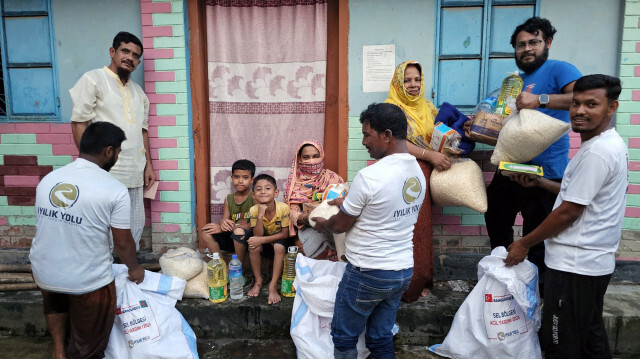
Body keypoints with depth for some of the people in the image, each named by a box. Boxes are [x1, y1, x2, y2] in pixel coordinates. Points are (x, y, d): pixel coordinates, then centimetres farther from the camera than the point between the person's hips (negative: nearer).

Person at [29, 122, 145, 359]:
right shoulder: (114, 190, -19)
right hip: (88, 281, -5)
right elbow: (123, 243, -12)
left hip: (43, 273, 6)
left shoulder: (48, 179, -1)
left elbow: (46, 228, 12)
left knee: (56, 303, 40)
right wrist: (134, 268, 9)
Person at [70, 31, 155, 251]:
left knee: (135, 226, 11)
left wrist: (148, 165, 14)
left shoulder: (138, 92, 18)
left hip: (134, 172, 6)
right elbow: (79, 123, -6)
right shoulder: (93, 80, -1)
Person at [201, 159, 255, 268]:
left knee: (239, 231, -36)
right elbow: (224, 220, 5)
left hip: (248, 239, -6)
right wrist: (223, 224, -22)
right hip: (231, 239, 6)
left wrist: (229, 228, -18)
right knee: (207, 232, -12)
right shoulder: (229, 199, 10)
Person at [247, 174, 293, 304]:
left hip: (280, 240, -2)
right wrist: (260, 215, -37)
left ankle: (273, 285, -20)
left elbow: (284, 234, -21)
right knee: (253, 246, -27)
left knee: (279, 247, -33)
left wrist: (262, 240, -31)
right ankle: (258, 280, -5)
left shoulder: (283, 208, -26)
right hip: (264, 241, 2)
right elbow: (257, 236, -23)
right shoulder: (254, 210, -19)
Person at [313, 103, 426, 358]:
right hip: (403, 271, 7)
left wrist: (322, 225, 10)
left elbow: (340, 225, -11)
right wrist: (349, 203, 20)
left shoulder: (369, 176, -23)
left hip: (367, 274, -7)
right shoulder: (418, 172, 1)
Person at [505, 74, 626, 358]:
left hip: (574, 266, -10)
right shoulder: (613, 143, 11)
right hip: (595, 261, 10)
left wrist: (524, 244, -10)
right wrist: (540, 183, 12)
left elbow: (569, 212, -20)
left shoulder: (596, 152, -21)